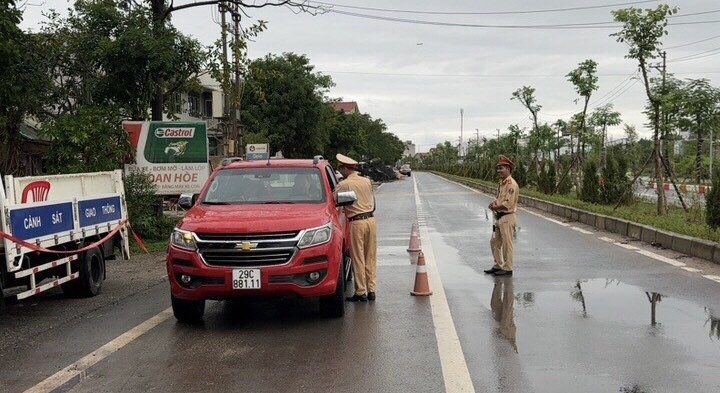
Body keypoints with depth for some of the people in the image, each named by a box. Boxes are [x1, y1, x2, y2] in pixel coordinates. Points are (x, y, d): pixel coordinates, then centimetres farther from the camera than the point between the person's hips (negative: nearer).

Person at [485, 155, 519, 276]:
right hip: (499, 217, 10)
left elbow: (508, 203, -22)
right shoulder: (502, 183, 14)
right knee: (494, 242, 14)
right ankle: (498, 266, 24)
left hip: (507, 217, -10)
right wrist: (494, 203, 0)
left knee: (507, 244, -2)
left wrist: (495, 207, -10)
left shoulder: (511, 184, -16)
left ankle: (507, 269, 6)